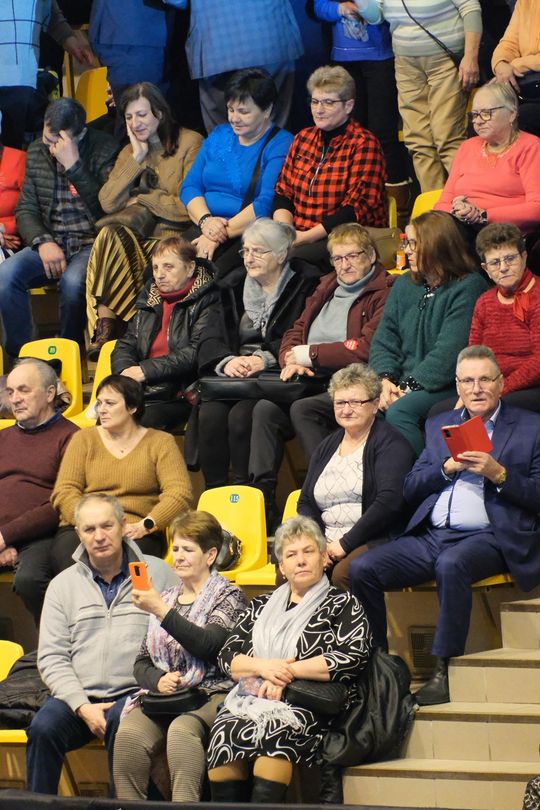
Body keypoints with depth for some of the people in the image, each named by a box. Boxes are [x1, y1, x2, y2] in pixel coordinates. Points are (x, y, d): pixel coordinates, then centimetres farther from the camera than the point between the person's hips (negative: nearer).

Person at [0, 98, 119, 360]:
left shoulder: (105, 150, -7)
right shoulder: (36, 152, 9)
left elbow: (107, 208, -18)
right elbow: (26, 210, 11)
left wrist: (73, 166, -23)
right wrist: (43, 242, -9)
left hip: (91, 242, -5)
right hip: (50, 242, 5)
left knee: (72, 281, -37)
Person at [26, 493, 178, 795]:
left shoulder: (158, 574, 8)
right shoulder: (63, 584, 15)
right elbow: (52, 658, 8)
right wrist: (83, 707, -7)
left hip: (136, 692, -2)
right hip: (79, 695, 2)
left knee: (121, 724, -35)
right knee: (43, 728, -26)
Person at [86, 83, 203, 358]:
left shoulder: (190, 143, 0)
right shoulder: (129, 152, 19)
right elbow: (107, 203, 4)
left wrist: (142, 200, 0)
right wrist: (136, 160, 0)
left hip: (174, 234, -5)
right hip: (137, 232, 5)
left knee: (111, 240, -32)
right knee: (111, 235, -31)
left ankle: (107, 325, -23)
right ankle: (104, 330, -31)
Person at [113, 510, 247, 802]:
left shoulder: (228, 596, 7)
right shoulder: (165, 598, 24)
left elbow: (209, 645, -12)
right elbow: (141, 662, 21)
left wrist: (162, 611, -16)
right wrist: (158, 679, -3)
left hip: (211, 694, -4)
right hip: (165, 695, 4)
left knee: (181, 730, -38)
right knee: (129, 733, -28)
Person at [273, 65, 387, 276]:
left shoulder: (364, 145, -4)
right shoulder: (303, 138, 17)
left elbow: (357, 207, -12)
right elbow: (283, 191, 17)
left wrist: (307, 236, -17)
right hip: (298, 237, 6)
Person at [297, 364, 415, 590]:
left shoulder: (391, 444, 1)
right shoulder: (326, 448, 23)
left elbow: (389, 501, -12)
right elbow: (305, 502, 19)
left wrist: (346, 543, -14)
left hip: (375, 540, -5)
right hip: (326, 541, 5)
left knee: (343, 575, -36)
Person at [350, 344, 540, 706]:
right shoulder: (440, 426, 22)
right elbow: (411, 490, 15)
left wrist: (498, 474, -14)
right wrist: (449, 467, -2)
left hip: (488, 538, -5)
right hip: (430, 536, 5)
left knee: (451, 564, -38)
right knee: (363, 568, -17)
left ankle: (445, 672, -32)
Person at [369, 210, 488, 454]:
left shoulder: (468, 287, -8)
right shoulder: (404, 285, 17)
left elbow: (449, 352, -16)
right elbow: (384, 338, 12)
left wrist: (409, 388, -19)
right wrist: (385, 379, -7)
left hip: (446, 388, -7)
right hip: (403, 383, 7)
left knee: (398, 412, -33)